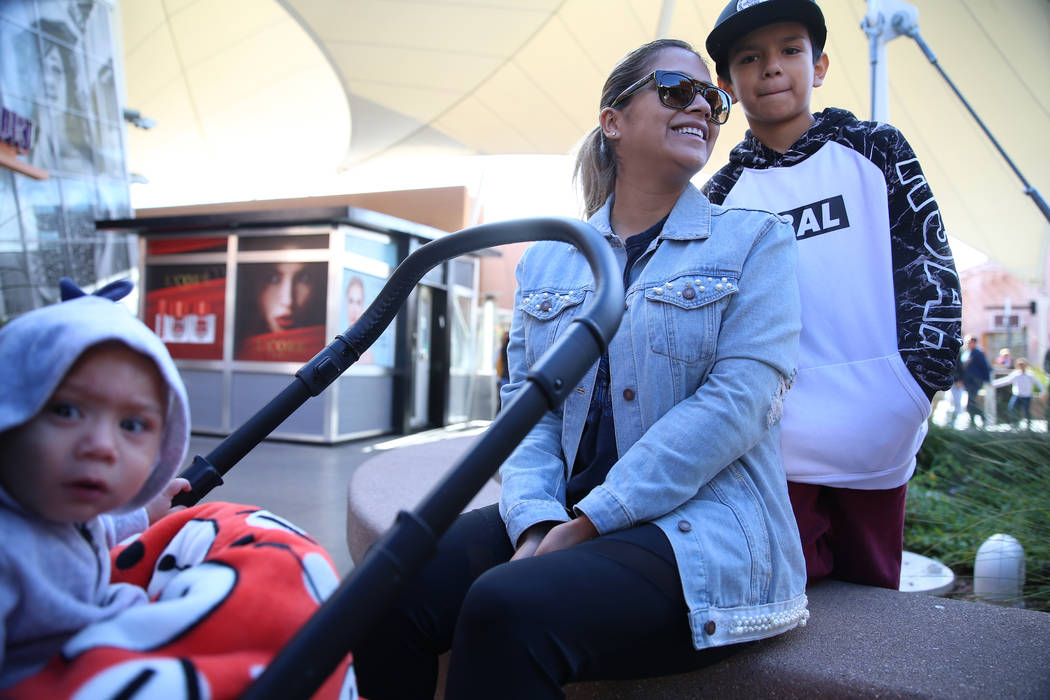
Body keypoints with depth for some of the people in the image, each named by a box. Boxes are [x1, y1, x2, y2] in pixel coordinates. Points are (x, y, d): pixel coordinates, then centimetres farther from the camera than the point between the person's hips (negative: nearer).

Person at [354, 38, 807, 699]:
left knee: (507, 610, -30)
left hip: (700, 523, -3)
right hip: (563, 516, 4)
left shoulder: (754, 240, 3)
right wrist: (536, 522, -13)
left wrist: (589, 521, -16)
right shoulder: (547, 260, 14)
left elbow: (740, 398, -10)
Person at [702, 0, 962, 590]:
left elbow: (929, 259, 5)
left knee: (872, 593, 12)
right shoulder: (721, 198, 6)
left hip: (879, 429, 1)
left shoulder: (874, 149, 7)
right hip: (780, 441, 0)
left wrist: (927, 371, -3)